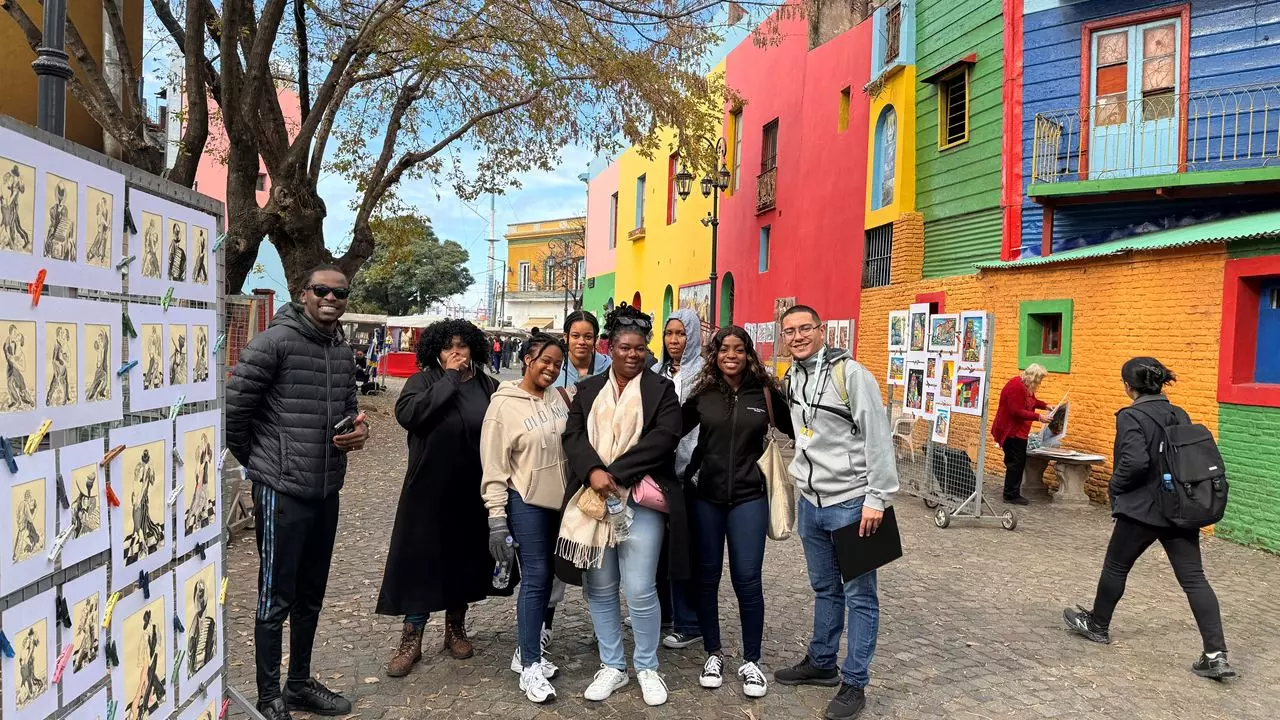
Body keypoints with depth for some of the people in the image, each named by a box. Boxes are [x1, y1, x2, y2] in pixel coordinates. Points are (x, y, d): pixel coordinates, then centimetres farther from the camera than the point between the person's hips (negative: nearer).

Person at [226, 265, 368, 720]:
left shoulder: (343, 354, 11)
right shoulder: (275, 341, -12)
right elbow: (232, 406, -13)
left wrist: (357, 431, 0)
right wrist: (255, 461, -1)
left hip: (327, 490, 7)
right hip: (282, 490, -7)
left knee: (311, 596, 17)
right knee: (276, 599, 4)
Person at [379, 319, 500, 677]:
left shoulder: (488, 387, 3)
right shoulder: (423, 381, -2)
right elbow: (408, 414, -22)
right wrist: (449, 378, -18)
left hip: (472, 492, 2)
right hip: (429, 490, -2)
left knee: (465, 558, 13)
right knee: (420, 559, 3)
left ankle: (456, 628, 31)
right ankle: (411, 639, 15)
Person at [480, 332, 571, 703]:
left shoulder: (559, 397, 4)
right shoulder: (504, 404, -10)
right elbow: (494, 467, -10)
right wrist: (497, 518, -13)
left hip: (561, 500, 6)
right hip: (527, 503, -5)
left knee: (548, 577, 12)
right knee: (535, 579, -4)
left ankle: (527, 650, 28)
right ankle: (530, 667, 7)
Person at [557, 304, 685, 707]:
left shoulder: (661, 390, 3)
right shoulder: (588, 389, 12)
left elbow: (664, 439, -10)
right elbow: (573, 436, 3)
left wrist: (615, 473, -16)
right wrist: (593, 472, -17)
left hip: (640, 501, -3)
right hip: (593, 500, 3)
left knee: (640, 591, -2)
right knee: (599, 589, 11)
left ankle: (647, 668, 20)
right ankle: (612, 667, 28)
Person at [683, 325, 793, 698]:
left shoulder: (764, 391, -3)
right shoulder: (702, 392, 0)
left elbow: (795, 429, 6)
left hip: (749, 496, -1)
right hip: (705, 495, 2)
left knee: (747, 578, -1)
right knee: (707, 576, 9)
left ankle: (751, 661, 17)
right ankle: (713, 653, 27)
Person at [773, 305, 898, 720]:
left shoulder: (850, 374, -14)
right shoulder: (791, 380, 7)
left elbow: (878, 437, -15)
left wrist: (877, 497, -17)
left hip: (851, 502, -6)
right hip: (810, 502, 7)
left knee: (859, 594, 5)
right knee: (824, 589, 19)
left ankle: (855, 683, 14)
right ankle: (821, 663, 34)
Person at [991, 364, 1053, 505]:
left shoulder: (1025, 386, 10)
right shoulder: (1016, 386, -22)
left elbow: (1032, 401, 25)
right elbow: (1017, 411, -26)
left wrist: (1046, 406, 9)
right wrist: (1038, 417, -24)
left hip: (1018, 431, 11)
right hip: (1011, 431, -11)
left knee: (1018, 463, 13)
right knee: (1015, 463, -8)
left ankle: (1014, 494, 20)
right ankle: (1011, 495, -2)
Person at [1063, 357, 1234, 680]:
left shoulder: (1131, 416, -14)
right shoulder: (1179, 415, 7)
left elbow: (1135, 462, -24)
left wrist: (1114, 487, -8)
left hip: (1142, 509, -6)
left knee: (1115, 567, 13)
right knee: (1194, 578, 5)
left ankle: (1097, 625, 31)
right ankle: (1216, 655, -2)